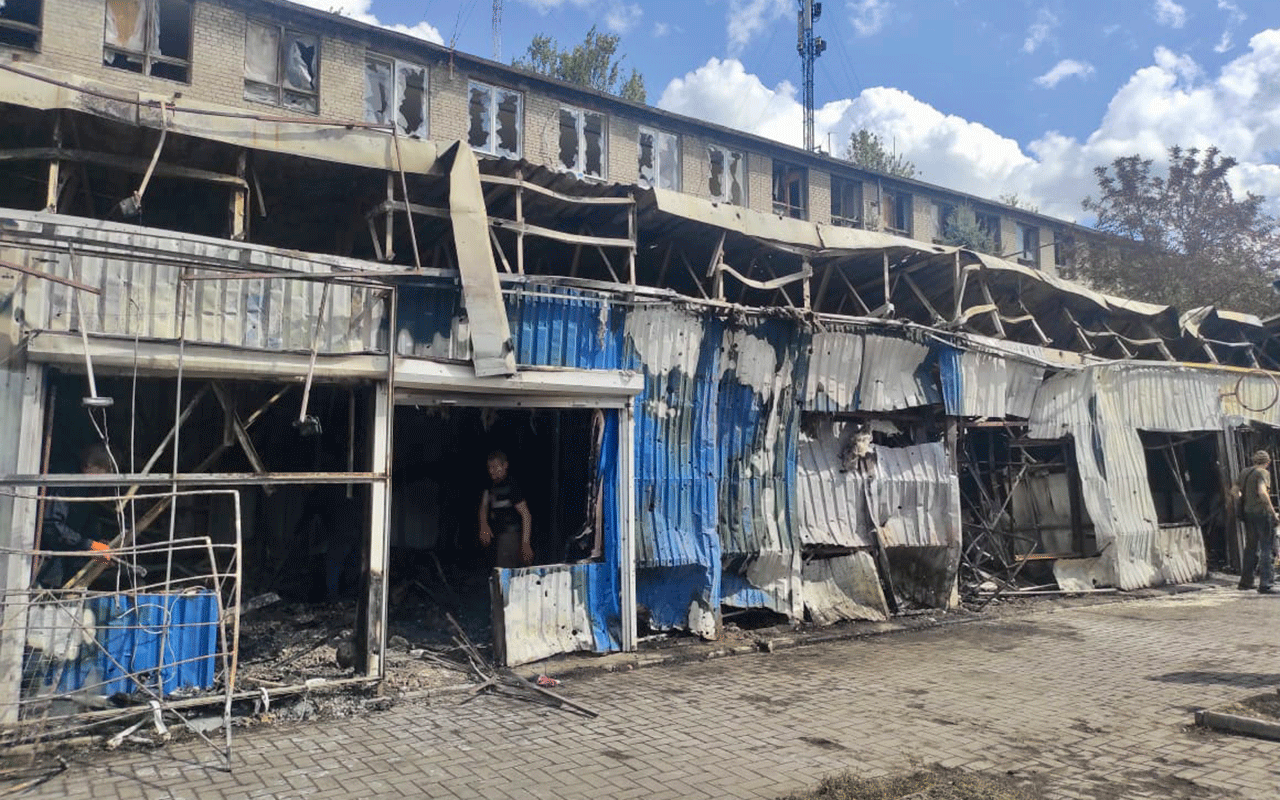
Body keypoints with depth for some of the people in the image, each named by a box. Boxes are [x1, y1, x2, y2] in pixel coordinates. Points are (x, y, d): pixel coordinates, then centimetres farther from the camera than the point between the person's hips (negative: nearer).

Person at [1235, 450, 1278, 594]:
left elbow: (1236, 489, 17)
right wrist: (1273, 512, -19)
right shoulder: (1263, 473, -9)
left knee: (1251, 547, 16)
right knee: (1266, 549, -3)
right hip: (1262, 513, -7)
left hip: (1248, 513, 7)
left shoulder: (1244, 473, 13)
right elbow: (1262, 492, -22)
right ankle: (1265, 584, -7)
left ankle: (1246, 581, 21)